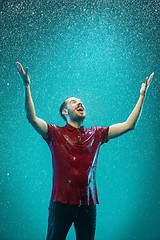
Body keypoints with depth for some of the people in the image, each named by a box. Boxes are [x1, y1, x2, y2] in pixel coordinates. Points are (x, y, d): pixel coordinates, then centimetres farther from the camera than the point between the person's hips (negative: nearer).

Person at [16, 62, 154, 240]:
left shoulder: (95, 134, 12)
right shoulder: (55, 133, 5)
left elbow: (128, 125, 12)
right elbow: (32, 119, -10)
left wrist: (142, 96, 9)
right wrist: (27, 87, -19)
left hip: (88, 203, 3)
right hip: (62, 201, -2)